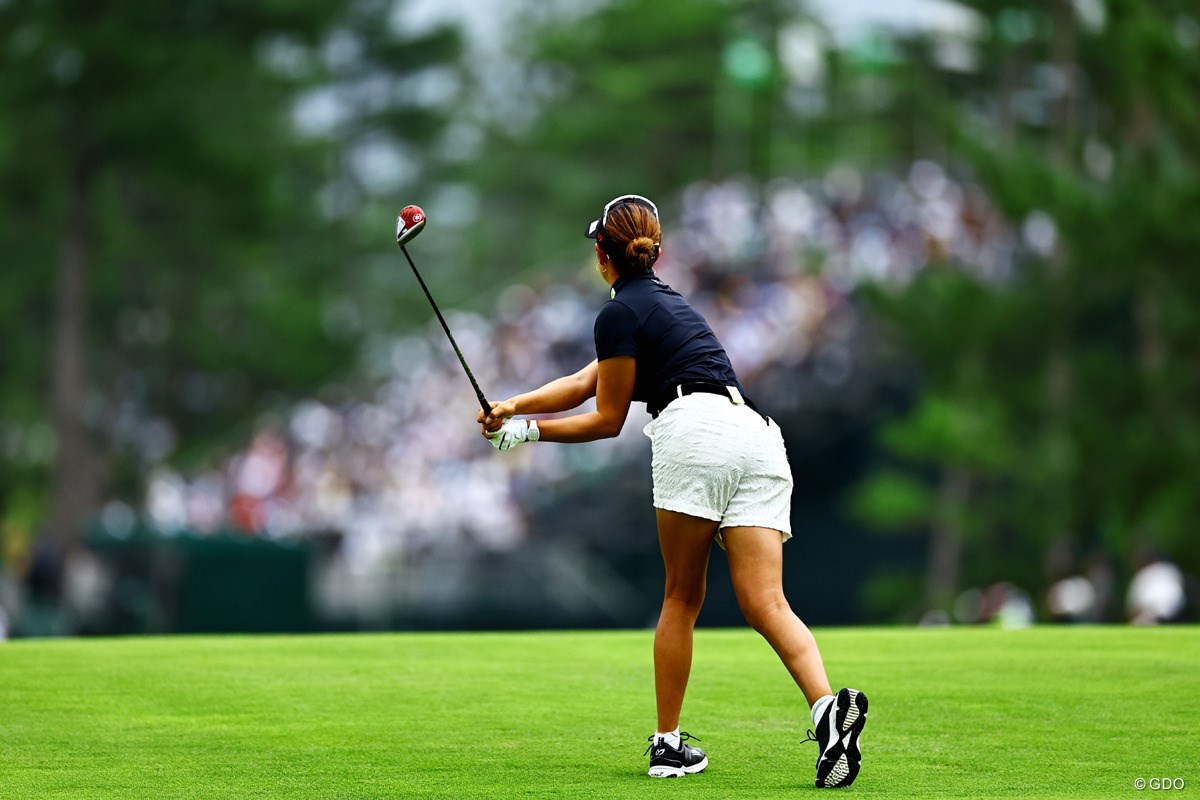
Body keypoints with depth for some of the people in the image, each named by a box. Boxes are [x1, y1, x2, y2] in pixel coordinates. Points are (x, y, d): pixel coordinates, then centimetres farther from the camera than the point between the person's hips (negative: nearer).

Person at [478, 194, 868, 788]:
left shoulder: (619, 313, 6)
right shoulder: (665, 301, 33)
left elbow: (607, 421, 11)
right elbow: (584, 383, 32)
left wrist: (529, 431, 20)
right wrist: (513, 406, 26)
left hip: (697, 432, -7)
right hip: (760, 438, 7)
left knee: (682, 598, 5)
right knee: (765, 604, -7)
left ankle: (668, 744, 7)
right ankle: (828, 707, -30)